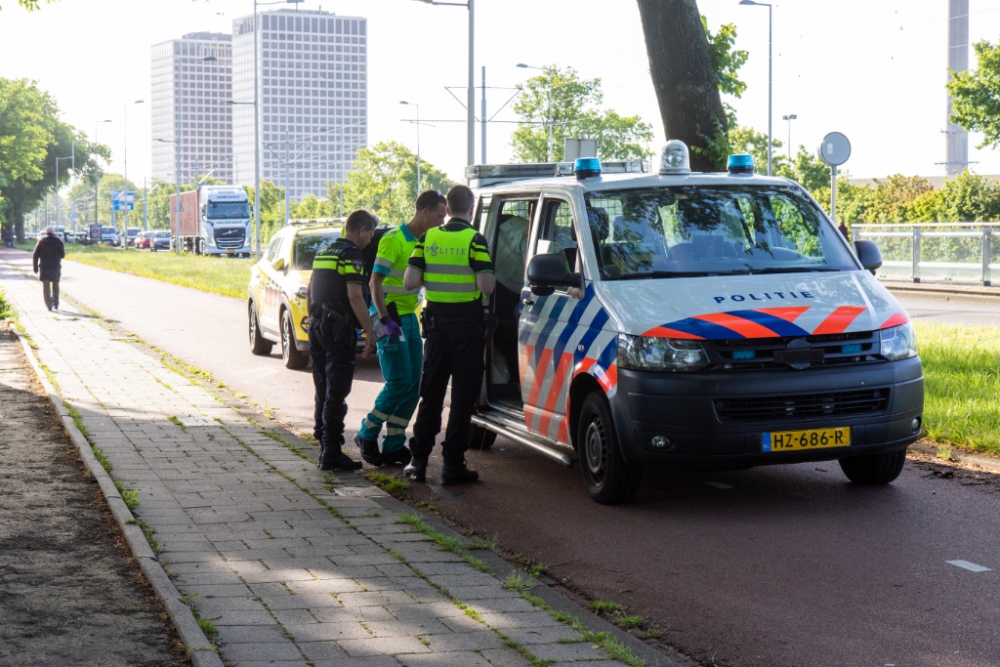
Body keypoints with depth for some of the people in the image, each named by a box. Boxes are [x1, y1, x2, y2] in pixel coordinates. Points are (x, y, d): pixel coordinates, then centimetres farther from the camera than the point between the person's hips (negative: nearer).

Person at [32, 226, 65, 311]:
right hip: (55, 268, 1)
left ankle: (49, 305, -15)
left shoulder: (41, 241, -2)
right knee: (55, 286, 18)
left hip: (44, 268, -1)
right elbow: (62, 255, -3)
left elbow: (35, 255, -2)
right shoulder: (58, 241, -4)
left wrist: (35, 267, 6)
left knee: (46, 287, -2)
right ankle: (56, 304, 26)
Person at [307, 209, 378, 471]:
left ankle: (324, 449, 22)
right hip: (339, 331, -9)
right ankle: (331, 454, -9)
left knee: (323, 391, 15)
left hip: (318, 328, 9)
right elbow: (355, 296, -20)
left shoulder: (324, 253, 16)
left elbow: (309, 293, 22)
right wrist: (370, 332, -19)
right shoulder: (351, 255, -11)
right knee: (336, 394, -7)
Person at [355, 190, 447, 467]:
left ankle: (393, 445, 10)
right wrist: (386, 320, -24)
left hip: (409, 318, 8)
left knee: (414, 384, 4)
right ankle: (367, 435, 5)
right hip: (390, 318, -8)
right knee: (399, 382, -11)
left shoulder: (423, 241, 12)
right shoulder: (393, 239, -14)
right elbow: (375, 282, -18)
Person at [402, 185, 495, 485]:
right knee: (462, 396, 2)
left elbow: (409, 281, -2)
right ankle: (453, 465, 1)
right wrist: (490, 280, 4)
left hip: (437, 323, 4)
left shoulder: (428, 238, 2)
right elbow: (486, 286, -18)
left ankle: (418, 461, 14)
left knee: (431, 393, 13)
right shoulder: (474, 240, -11)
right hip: (468, 325, -4)